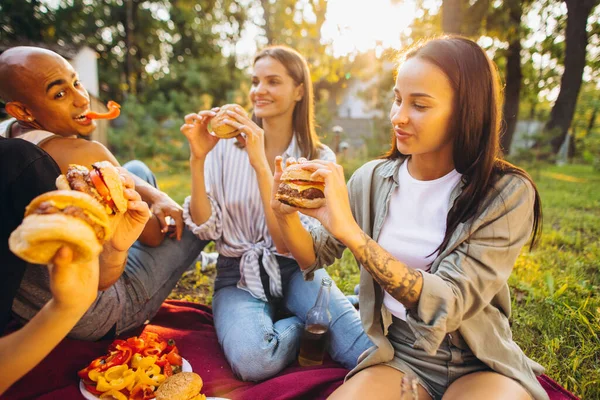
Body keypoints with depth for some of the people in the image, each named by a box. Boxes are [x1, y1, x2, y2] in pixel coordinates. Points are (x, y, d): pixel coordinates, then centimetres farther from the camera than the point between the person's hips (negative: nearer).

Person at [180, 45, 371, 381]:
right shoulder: (226, 146, -3)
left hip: (294, 271, 0)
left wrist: (260, 163, -26)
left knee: (370, 352, -26)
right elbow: (206, 229, -7)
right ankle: (310, 322, -2)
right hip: (239, 276, 1)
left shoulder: (319, 157, -5)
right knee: (254, 360, -31)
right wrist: (198, 158, -20)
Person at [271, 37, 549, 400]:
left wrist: (350, 230, -33)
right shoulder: (373, 179, -4)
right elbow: (315, 257, 2)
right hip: (397, 356, 2)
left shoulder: (507, 193, -14)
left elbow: (447, 305, -23)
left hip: (480, 364, -1)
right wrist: (287, 214, -19)